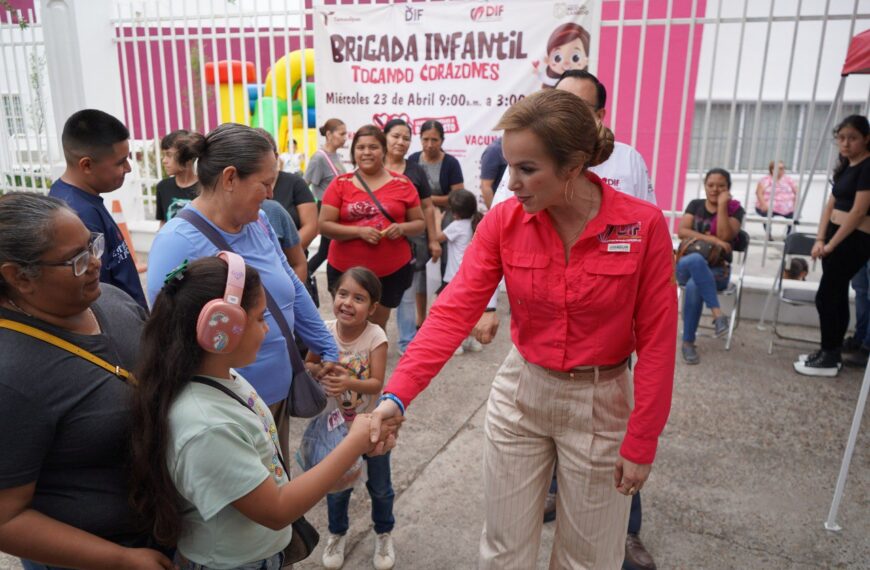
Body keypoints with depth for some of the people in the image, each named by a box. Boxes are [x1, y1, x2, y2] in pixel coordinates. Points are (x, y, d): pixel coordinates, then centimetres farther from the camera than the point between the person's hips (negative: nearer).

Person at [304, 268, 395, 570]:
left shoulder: (375, 336, -23)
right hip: (336, 425, 2)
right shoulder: (325, 331, -15)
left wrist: (350, 383, -43)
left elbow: (377, 384, -26)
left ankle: (384, 534, 47)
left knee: (379, 486, 19)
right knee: (337, 487, 21)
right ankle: (337, 534, 49)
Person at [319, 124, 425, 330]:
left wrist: (402, 228, -15)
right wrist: (359, 231, -19)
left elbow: (419, 224, 7)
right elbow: (324, 225, -5)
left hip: (393, 271, 1)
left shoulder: (402, 183, 1)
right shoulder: (340, 184, -2)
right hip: (345, 270, 0)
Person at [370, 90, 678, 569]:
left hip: (600, 403, -1)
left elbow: (656, 340, -11)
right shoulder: (503, 221, -11)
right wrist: (397, 393, -26)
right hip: (520, 393, 2)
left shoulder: (644, 225, -17)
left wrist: (641, 443, -8)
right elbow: (454, 310, -16)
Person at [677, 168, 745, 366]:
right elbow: (682, 232, -4)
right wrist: (712, 239, -15)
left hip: (718, 270, -2)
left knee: (694, 287, -37)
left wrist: (722, 205, -12)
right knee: (695, 260, -38)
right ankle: (717, 312, -36)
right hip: (686, 266, 2)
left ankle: (688, 342, -25)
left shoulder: (734, 209, 5)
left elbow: (725, 236, -13)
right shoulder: (695, 205, 11)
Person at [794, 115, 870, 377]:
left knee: (826, 296, -6)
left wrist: (831, 244, -15)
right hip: (835, 236, 8)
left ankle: (829, 359, 4)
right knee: (837, 296, 12)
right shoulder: (845, 167, 14)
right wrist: (820, 239, 2)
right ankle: (832, 353, 21)